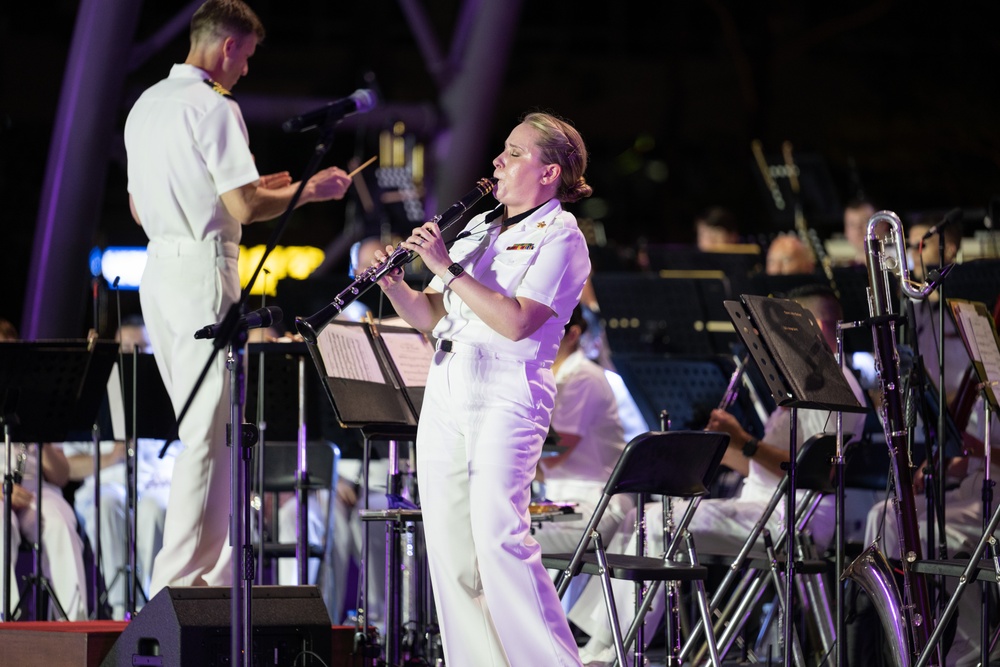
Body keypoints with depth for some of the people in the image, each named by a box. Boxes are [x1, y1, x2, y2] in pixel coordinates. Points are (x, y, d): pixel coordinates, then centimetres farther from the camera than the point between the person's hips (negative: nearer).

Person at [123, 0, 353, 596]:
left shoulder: (147, 105, 16)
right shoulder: (214, 108, -12)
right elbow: (243, 207, -17)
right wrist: (310, 191, -1)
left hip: (158, 270, 9)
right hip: (203, 271, -9)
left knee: (201, 426, 14)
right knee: (206, 434, -7)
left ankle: (214, 572, 16)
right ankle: (176, 582, -9)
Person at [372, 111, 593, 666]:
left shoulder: (559, 236, -3)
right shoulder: (479, 227, 19)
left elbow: (516, 321, -17)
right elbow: (429, 316, 18)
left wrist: (447, 269, -17)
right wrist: (393, 285, -1)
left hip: (506, 396, -7)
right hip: (447, 392, 8)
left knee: (498, 537, -17)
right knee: (447, 541, 2)